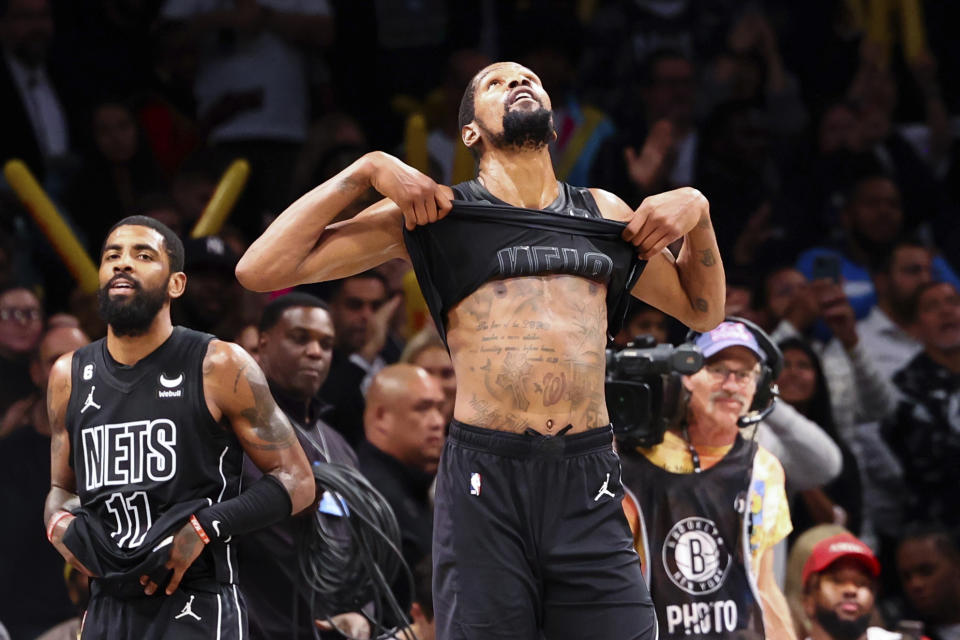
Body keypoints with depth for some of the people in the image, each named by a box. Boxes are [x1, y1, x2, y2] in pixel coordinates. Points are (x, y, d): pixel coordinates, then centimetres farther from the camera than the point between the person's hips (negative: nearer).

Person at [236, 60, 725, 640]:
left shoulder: (603, 215, 19)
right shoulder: (434, 212, 9)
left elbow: (703, 310, 31)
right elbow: (260, 271, 5)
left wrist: (696, 211, 14)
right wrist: (368, 170, -1)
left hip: (589, 485, 2)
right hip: (485, 480, -2)